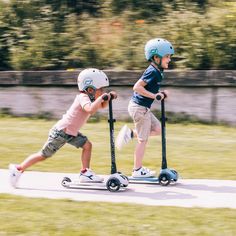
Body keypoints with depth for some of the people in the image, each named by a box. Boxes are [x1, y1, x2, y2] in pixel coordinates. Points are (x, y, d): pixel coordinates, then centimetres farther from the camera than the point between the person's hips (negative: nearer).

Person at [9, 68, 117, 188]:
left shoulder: (89, 97, 5)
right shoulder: (83, 98, -23)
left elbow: (102, 105, 16)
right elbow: (90, 109, -43)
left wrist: (108, 97, -2)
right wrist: (101, 97, -38)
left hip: (71, 132, 9)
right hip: (60, 132, -9)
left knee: (87, 145, 1)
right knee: (43, 155, -1)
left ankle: (85, 173, 7)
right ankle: (18, 169, 10)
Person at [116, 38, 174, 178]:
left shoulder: (157, 72, 9)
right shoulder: (152, 72, -20)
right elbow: (137, 87, -25)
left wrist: (161, 94, 6)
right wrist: (154, 95, -25)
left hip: (143, 108, 9)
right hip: (139, 107, -9)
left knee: (158, 129, 14)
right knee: (143, 139, 0)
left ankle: (131, 133, 14)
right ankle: (138, 170, 9)